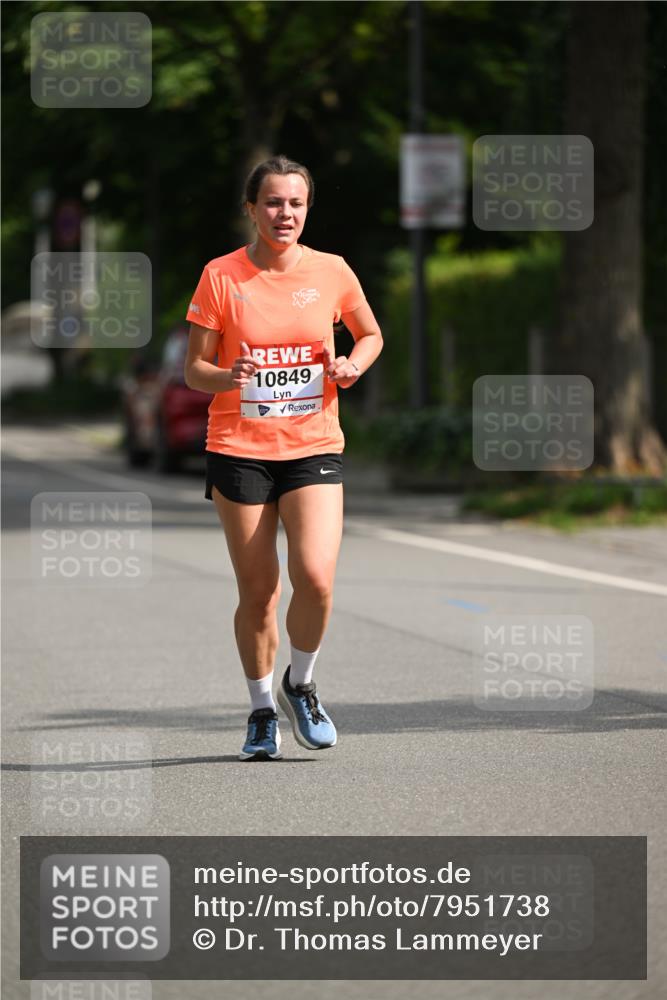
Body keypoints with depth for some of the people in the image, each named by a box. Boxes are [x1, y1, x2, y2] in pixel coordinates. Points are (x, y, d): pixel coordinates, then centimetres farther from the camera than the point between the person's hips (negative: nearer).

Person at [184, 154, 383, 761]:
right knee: (258, 592, 1)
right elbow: (194, 370, 0)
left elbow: (371, 334, 18)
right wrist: (228, 377, -22)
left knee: (315, 577, -17)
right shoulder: (221, 276, -3)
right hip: (239, 450, -1)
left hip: (314, 447, 1)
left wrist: (353, 365, -4)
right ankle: (262, 711, 22)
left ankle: (300, 685, 10)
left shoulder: (332, 272, 1)